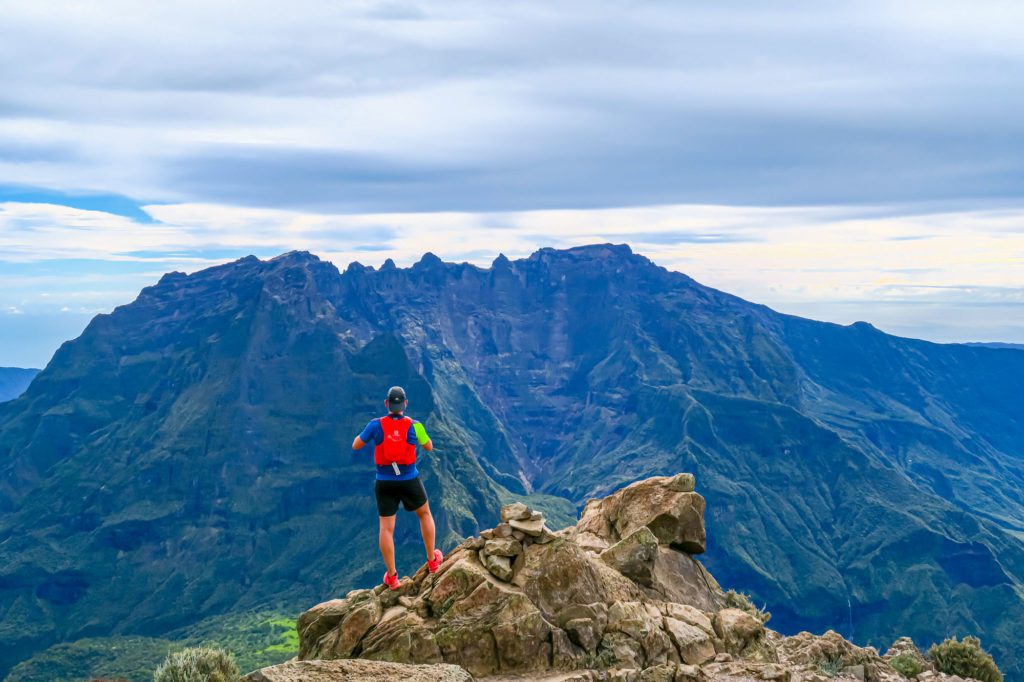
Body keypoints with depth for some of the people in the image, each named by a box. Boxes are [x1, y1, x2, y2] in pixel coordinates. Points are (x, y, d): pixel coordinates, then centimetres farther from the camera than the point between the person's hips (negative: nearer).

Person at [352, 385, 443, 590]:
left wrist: (363, 433, 18)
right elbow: (429, 447, 4)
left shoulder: (376, 424, -13)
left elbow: (355, 446, -2)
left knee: (386, 528, 9)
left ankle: (392, 577, 13)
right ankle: (432, 560, 33)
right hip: (409, 481, 0)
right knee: (425, 514, 25)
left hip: (384, 483, 0)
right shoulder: (413, 425, -13)